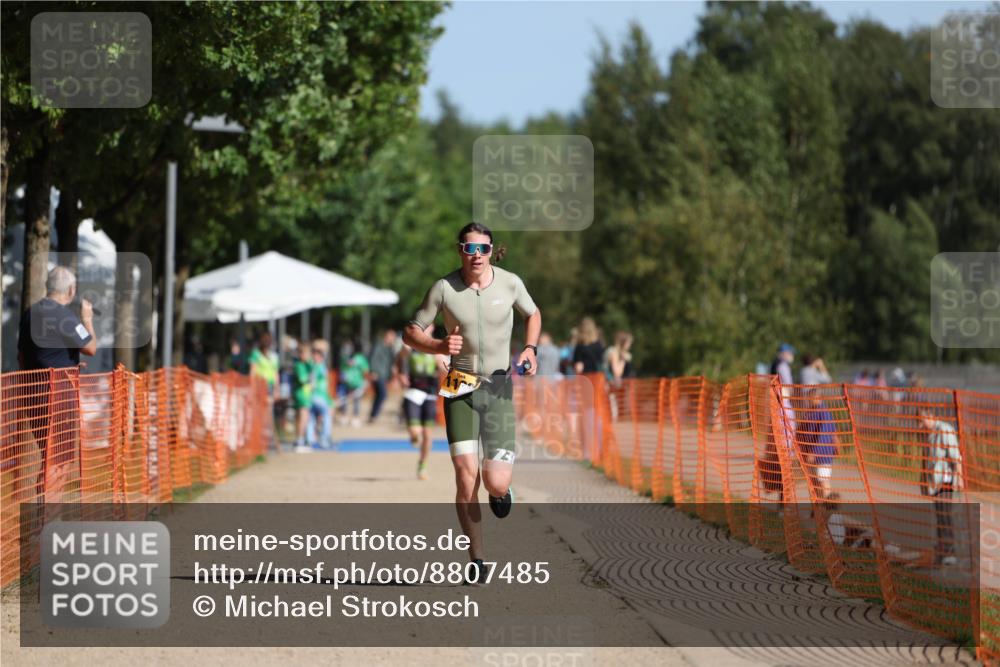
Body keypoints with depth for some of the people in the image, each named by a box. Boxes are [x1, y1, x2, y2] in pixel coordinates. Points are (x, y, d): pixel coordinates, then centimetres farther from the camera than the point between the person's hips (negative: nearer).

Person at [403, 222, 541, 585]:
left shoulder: (510, 283, -2)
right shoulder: (444, 288, -6)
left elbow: (533, 314, 18)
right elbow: (411, 333, 1)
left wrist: (530, 348, 1)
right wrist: (440, 346, -18)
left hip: (498, 387, 1)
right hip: (460, 388, 0)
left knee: (496, 484, -10)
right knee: (466, 478, -10)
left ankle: (500, 489, 31)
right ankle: (477, 561, 5)